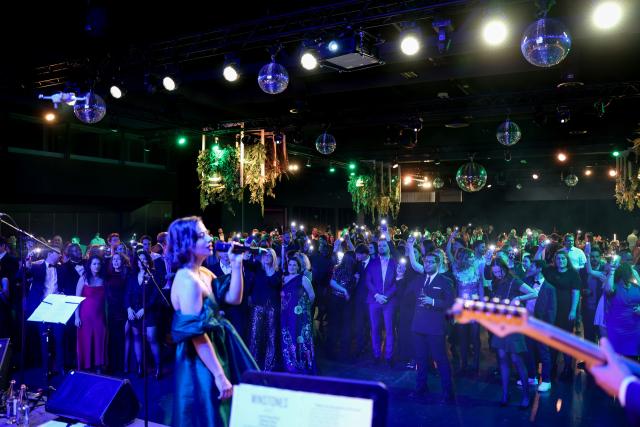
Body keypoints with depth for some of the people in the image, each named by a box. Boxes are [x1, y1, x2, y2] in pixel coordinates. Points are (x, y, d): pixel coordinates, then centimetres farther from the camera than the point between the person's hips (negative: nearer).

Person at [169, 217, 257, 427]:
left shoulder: (204, 273, 5)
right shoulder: (187, 280, -24)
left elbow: (234, 298, 5)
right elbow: (196, 335, -26)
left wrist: (236, 264, -4)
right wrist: (219, 375, -25)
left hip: (217, 347, 10)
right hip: (200, 362, -10)